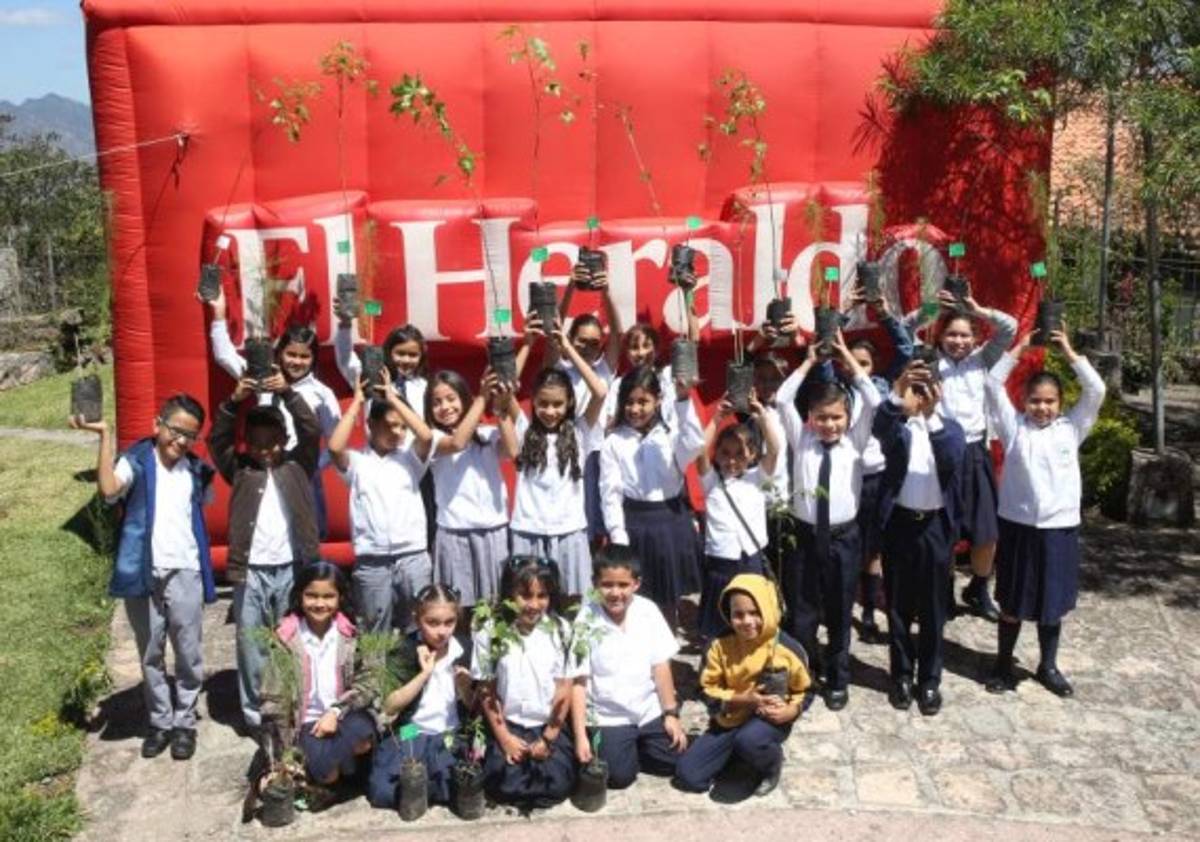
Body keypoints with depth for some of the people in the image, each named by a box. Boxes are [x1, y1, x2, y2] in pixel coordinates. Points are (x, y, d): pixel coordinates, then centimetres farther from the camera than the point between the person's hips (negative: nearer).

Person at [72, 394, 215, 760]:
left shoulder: (196, 470, 6)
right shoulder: (136, 461, -4)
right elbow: (109, 488, -24)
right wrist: (104, 435, -25)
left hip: (184, 573, 1)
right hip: (142, 574, -1)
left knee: (188, 655, 5)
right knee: (150, 655, 11)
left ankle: (185, 723, 19)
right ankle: (159, 722, 24)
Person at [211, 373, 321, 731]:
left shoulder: (298, 464, 5)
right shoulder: (240, 469, 6)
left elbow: (312, 431, -7)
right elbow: (218, 441, -5)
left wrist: (288, 393, -20)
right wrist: (233, 402, -20)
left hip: (291, 569, 0)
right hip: (250, 571, 0)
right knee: (251, 643, 5)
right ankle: (253, 711, 16)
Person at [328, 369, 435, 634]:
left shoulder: (410, 457, 8)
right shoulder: (356, 461, 5)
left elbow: (426, 436, -11)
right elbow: (335, 447, -15)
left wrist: (394, 399, -4)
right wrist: (356, 402, -4)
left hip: (413, 557, 1)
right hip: (371, 562, -1)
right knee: (376, 634, 7)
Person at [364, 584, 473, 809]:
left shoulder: (462, 650, 1)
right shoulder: (404, 651, -7)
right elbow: (389, 706, -15)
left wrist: (464, 687, -15)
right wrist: (424, 673, -21)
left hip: (450, 736, 2)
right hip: (409, 736, -2)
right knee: (385, 793, -25)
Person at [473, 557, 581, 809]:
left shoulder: (560, 630, -4)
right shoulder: (490, 632, -7)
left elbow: (564, 690, -1)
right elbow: (487, 691, -2)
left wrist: (549, 738, -6)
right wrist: (504, 737, -7)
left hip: (550, 726, 1)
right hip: (508, 725, -1)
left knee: (556, 784, -18)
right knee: (507, 786, -20)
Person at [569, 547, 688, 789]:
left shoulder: (648, 611, -6)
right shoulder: (587, 621, -14)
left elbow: (661, 666, 0)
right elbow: (578, 681, -12)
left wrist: (671, 713, -2)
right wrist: (580, 736, -15)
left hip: (650, 710, 3)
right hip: (608, 717, -3)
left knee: (675, 761, -6)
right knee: (619, 775, -16)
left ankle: (636, 747, 20)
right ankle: (612, 747, 16)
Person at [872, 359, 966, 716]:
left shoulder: (950, 427, 4)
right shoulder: (896, 425, 2)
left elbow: (953, 459, -18)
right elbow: (880, 425, -24)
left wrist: (931, 415, -32)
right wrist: (897, 391, -44)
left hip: (936, 524, 0)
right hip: (899, 522, 0)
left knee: (933, 608, 8)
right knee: (899, 605, 9)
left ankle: (930, 679, 20)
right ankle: (901, 674, 22)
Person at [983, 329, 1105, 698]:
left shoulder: (1072, 428, 4)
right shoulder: (1014, 427, 1)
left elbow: (1096, 391, -4)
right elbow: (993, 384, -3)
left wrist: (1070, 353, -4)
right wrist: (1020, 349, -1)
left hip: (1059, 527, 1)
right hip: (1018, 525, -1)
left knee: (1053, 602, 12)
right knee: (1012, 602, 9)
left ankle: (1048, 666, 28)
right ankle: (1003, 664, 23)